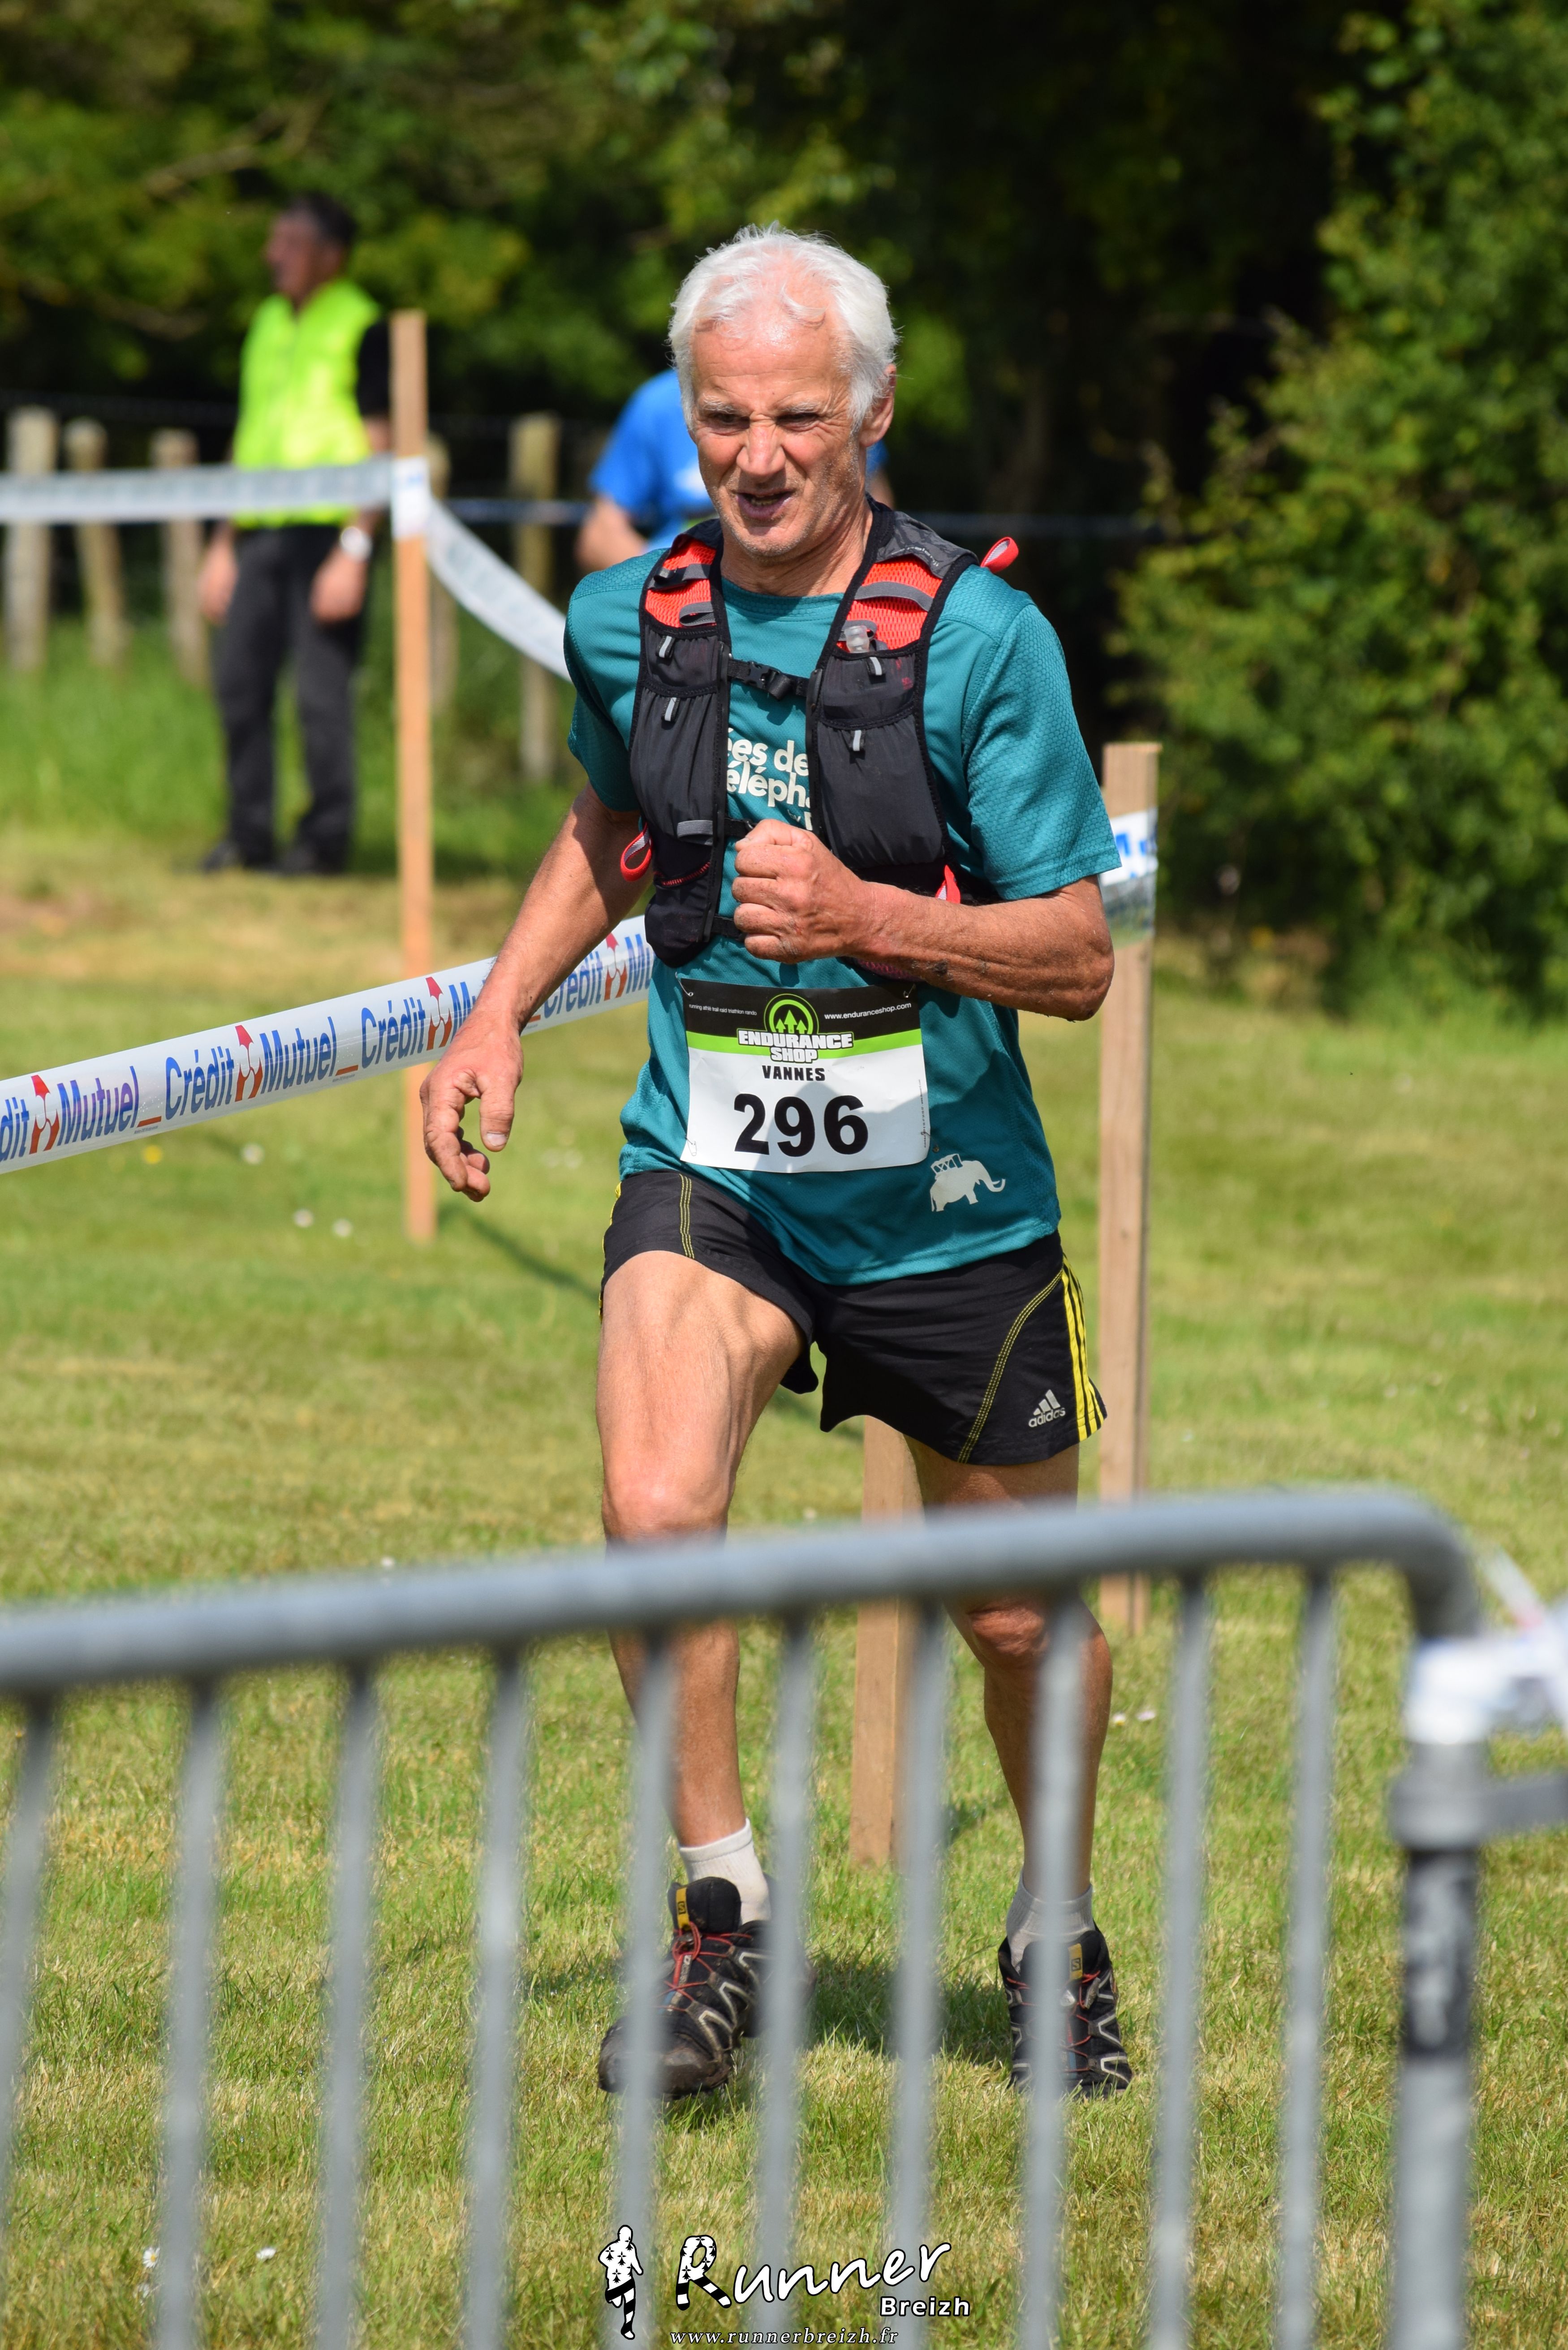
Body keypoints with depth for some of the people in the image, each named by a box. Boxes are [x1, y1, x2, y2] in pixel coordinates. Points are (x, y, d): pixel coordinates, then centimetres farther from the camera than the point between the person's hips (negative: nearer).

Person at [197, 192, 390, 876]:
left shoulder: (361, 329, -3)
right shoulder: (267, 324, 17)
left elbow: (377, 447, -7)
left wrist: (354, 550, -15)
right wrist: (224, 544, 19)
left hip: (326, 529, -6)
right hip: (261, 530, 6)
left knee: (321, 687, -6)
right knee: (240, 679, 2)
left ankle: (326, 837, 2)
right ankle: (249, 831, 10)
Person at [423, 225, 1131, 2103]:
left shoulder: (980, 639, -13)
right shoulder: (628, 623, -1)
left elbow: (1078, 960, -12)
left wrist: (867, 917, -27)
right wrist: (497, 1013, 9)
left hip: (945, 1198, -2)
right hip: (711, 1168, 2)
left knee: (1019, 1614, 11)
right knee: (655, 1516, -25)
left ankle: (1061, 1936, 38)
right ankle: (722, 1920, -7)